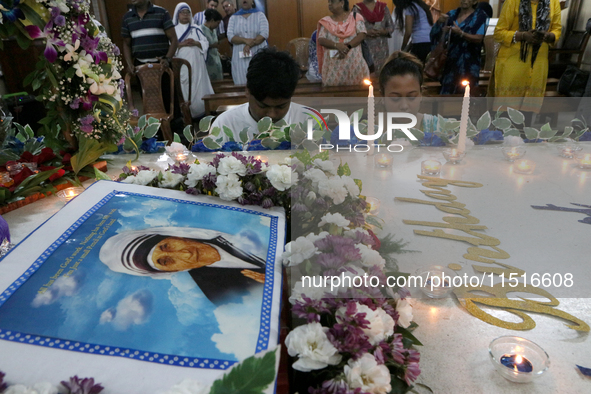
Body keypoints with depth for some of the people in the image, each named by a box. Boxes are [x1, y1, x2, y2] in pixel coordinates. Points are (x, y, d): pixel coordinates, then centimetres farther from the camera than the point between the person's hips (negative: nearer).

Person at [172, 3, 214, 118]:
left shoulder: (196, 29, 14)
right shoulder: (173, 29, 8)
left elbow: (206, 43, 9)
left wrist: (196, 43, -10)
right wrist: (181, 44, -15)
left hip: (196, 64, 2)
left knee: (198, 87, -1)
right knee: (183, 89, -4)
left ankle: (199, 111, 5)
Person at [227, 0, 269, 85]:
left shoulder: (259, 14, 7)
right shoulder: (233, 18, 11)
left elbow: (264, 34, -6)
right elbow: (230, 36, 0)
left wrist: (249, 45, -15)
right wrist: (245, 40, -17)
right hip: (240, 57, 1)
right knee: (242, 83, -4)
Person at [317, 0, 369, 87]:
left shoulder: (355, 17, 7)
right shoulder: (326, 21, 11)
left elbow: (362, 35, -3)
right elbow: (321, 40, -1)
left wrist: (347, 47, -19)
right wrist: (337, 45, -19)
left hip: (353, 61, -1)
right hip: (333, 63, 1)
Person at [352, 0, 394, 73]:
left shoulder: (383, 7, 12)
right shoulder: (357, 8, 4)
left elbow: (391, 26, 12)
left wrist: (384, 31, -10)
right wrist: (366, 32, -17)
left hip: (381, 47, 3)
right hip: (365, 47, -3)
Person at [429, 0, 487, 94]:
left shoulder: (480, 16, 2)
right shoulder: (452, 14, 13)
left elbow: (479, 39, -9)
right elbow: (434, 34, 9)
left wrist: (461, 33, -22)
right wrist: (439, 22, -12)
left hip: (468, 63, -4)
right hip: (451, 60, 4)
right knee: (447, 92, 0)